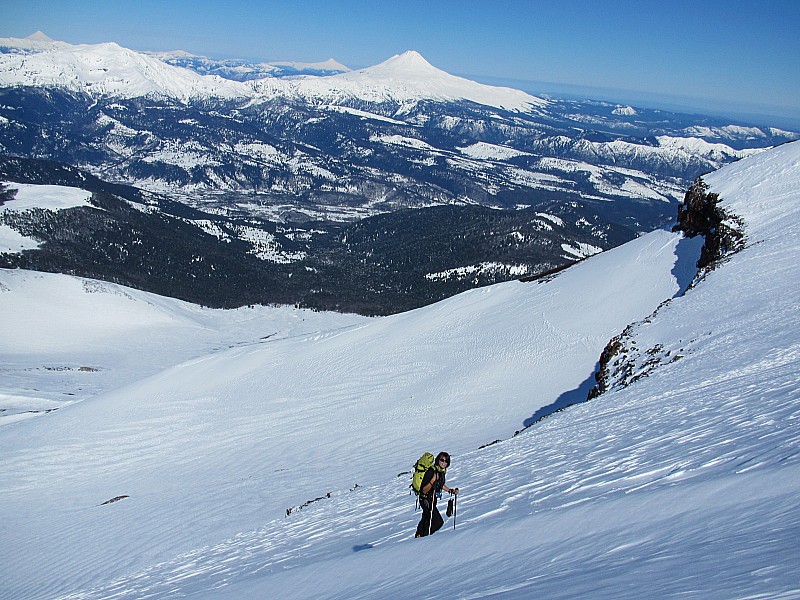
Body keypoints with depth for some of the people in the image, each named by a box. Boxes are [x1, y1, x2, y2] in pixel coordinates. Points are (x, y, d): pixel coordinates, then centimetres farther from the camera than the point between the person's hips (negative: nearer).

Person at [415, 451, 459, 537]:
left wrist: (451, 490, 11)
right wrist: (432, 481, -41)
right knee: (438, 522, -12)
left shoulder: (442, 471, -1)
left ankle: (418, 537, 44)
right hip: (426, 499, -9)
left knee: (426, 518, 25)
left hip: (433, 499, 9)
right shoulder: (431, 471, -27)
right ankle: (421, 537, 4)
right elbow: (424, 490, -29)